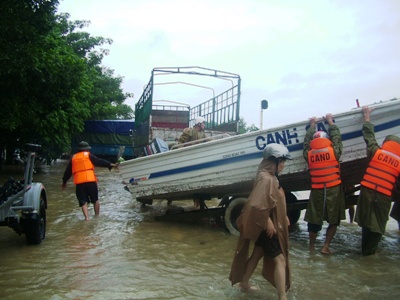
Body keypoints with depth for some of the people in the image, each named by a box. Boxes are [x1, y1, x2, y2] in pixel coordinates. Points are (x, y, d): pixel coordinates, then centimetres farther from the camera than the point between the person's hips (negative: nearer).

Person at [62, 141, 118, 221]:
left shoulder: (73, 158, 20)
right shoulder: (88, 155, 8)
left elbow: (67, 172, 28)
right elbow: (99, 161, -5)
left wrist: (64, 182, 40)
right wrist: (110, 164, -12)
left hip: (79, 183, 2)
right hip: (91, 181, -2)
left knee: (83, 202, 6)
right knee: (95, 200, 14)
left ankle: (87, 218, -9)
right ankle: (97, 216, 19)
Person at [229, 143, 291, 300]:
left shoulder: (271, 177, 8)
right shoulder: (265, 178, -24)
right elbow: (257, 205, -31)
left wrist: (284, 218, 16)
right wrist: (267, 223, -24)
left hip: (269, 226, 10)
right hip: (266, 227, -10)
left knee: (257, 254, 22)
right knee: (280, 260, -8)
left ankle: (244, 283, 37)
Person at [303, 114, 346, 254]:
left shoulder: (308, 154, -1)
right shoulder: (334, 151, -7)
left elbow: (306, 142, 18)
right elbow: (336, 137, 9)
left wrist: (312, 125, 27)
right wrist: (330, 121, 22)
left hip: (316, 191, 2)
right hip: (334, 190, -2)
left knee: (314, 221, 12)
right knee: (334, 220, 11)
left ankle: (311, 247, 23)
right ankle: (325, 247, 8)